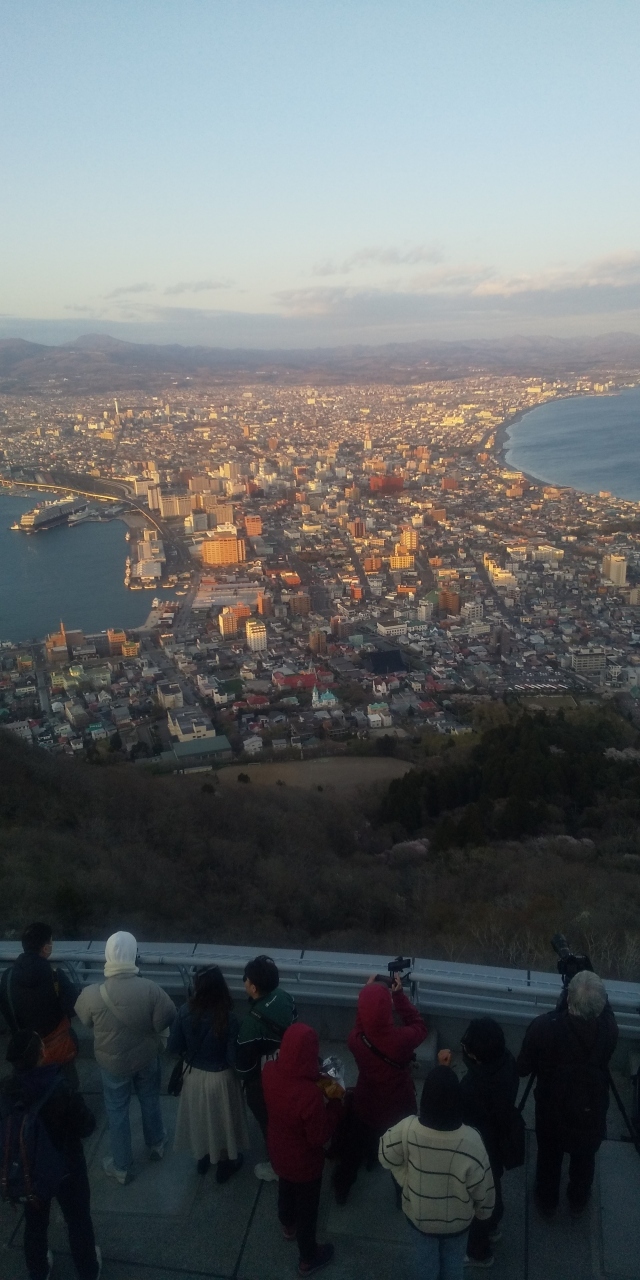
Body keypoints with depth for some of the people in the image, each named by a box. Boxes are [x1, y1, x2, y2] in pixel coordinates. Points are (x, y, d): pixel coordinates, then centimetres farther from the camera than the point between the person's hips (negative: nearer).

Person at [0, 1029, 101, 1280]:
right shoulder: (59, 1090, -32)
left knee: (35, 1223, 28)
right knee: (78, 1221, 22)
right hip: (65, 1169, -3)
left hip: (27, 1171, 3)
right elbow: (87, 1126, -19)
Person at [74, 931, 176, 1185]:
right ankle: (156, 1144, 50)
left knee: (117, 1110, 21)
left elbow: (85, 1019, -7)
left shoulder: (92, 995, -28)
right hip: (146, 1057, 1)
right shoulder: (150, 989, -29)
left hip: (113, 1062, -1)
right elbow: (166, 1018, -18)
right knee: (150, 1100, 27)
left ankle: (121, 1166, 36)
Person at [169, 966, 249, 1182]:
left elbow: (173, 1047, -10)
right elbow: (233, 1058, -22)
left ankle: (202, 1157, 51)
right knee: (220, 1119, 23)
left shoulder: (186, 1011, -21)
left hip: (192, 1074, 3)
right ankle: (225, 1163, 44)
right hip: (219, 1078, -3)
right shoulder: (228, 1019, -31)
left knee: (198, 1116, 28)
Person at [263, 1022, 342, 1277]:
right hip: (304, 1162, -5)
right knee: (307, 1208, 23)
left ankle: (288, 1226, 65)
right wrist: (334, 1103, -18)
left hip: (278, 1151, 6)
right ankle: (308, 1259, 48)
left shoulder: (270, 1071, -22)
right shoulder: (311, 1095, -42)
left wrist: (315, 1084, -4)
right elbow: (319, 1137, -26)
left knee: (286, 1188, 36)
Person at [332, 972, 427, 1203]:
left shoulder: (355, 1039, -29)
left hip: (365, 1107, 1)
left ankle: (341, 1191, 51)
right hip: (399, 1109, -1)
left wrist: (369, 994, -9)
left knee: (352, 1152, 29)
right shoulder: (402, 1039, -38)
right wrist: (399, 994, -15)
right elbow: (419, 1027, -13)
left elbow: (363, 1024, -4)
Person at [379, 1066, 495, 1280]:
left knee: (426, 1255, 30)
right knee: (453, 1258, 30)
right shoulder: (470, 1141, -35)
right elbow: (482, 1185, -19)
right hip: (457, 1217, -1)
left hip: (419, 1212, 1)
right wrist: (484, 1210, 2)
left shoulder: (407, 1130, -31)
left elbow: (387, 1156, -13)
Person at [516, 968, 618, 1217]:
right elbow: (605, 1010, -4)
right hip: (592, 1112, 1)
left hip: (552, 1110, -1)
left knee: (549, 1158, 27)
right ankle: (578, 1201, 54)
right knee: (584, 1160, 30)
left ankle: (547, 1203, 50)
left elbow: (522, 1068, -16)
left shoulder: (543, 1026, -34)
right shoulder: (609, 1028, -30)